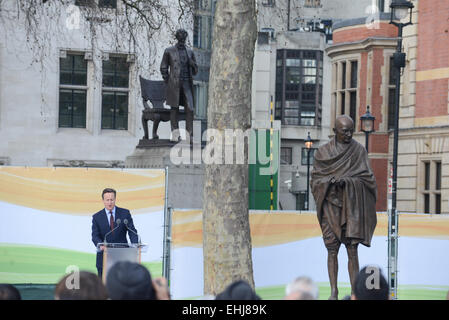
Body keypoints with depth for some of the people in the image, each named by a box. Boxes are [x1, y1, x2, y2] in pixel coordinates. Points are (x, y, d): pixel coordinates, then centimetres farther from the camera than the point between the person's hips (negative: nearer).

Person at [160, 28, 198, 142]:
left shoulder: (190, 52, 15)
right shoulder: (169, 51, 7)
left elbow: (195, 71, 19)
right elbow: (163, 68, 9)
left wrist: (192, 64, -3)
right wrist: (168, 82, 0)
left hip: (187, 83, 2)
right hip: (174, 84, -2)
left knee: (189, 108, -8)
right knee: (174, 108, -1)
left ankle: (190, 135, -7)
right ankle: (175, 134, 2)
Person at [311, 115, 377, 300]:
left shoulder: (359, 150, 4)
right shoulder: (322, 152, 7)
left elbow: (367, 178, -1)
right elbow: (315, 179, 5)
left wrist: (346, 181, -17)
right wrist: (330, 181, -16)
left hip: (352, 205, -1)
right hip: (331, 204, 1)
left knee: (352, 250, -6)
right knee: (332, 249, -4)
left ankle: (354, 292, -4)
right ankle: (334, 292, -1)